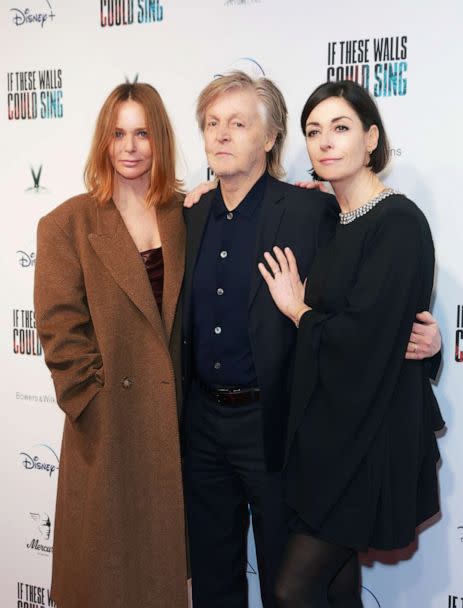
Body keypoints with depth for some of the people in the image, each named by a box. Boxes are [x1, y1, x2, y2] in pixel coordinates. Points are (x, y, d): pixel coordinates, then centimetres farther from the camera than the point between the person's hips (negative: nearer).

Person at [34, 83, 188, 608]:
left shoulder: (187, 215, 6)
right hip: (108, 422, -3)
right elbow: (59, 328, -7)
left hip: (176, 418, 3)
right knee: (108, 557, 10)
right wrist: (96, 399, -13)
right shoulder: (67, 224, -3)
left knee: (165, 550, 16)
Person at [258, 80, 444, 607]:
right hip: (324, 431, 8)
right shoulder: (329, 222, 8)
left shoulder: (399, 223, -16)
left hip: (368, 441, -7)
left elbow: (363, 340, -22)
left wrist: (300, 313, -7)